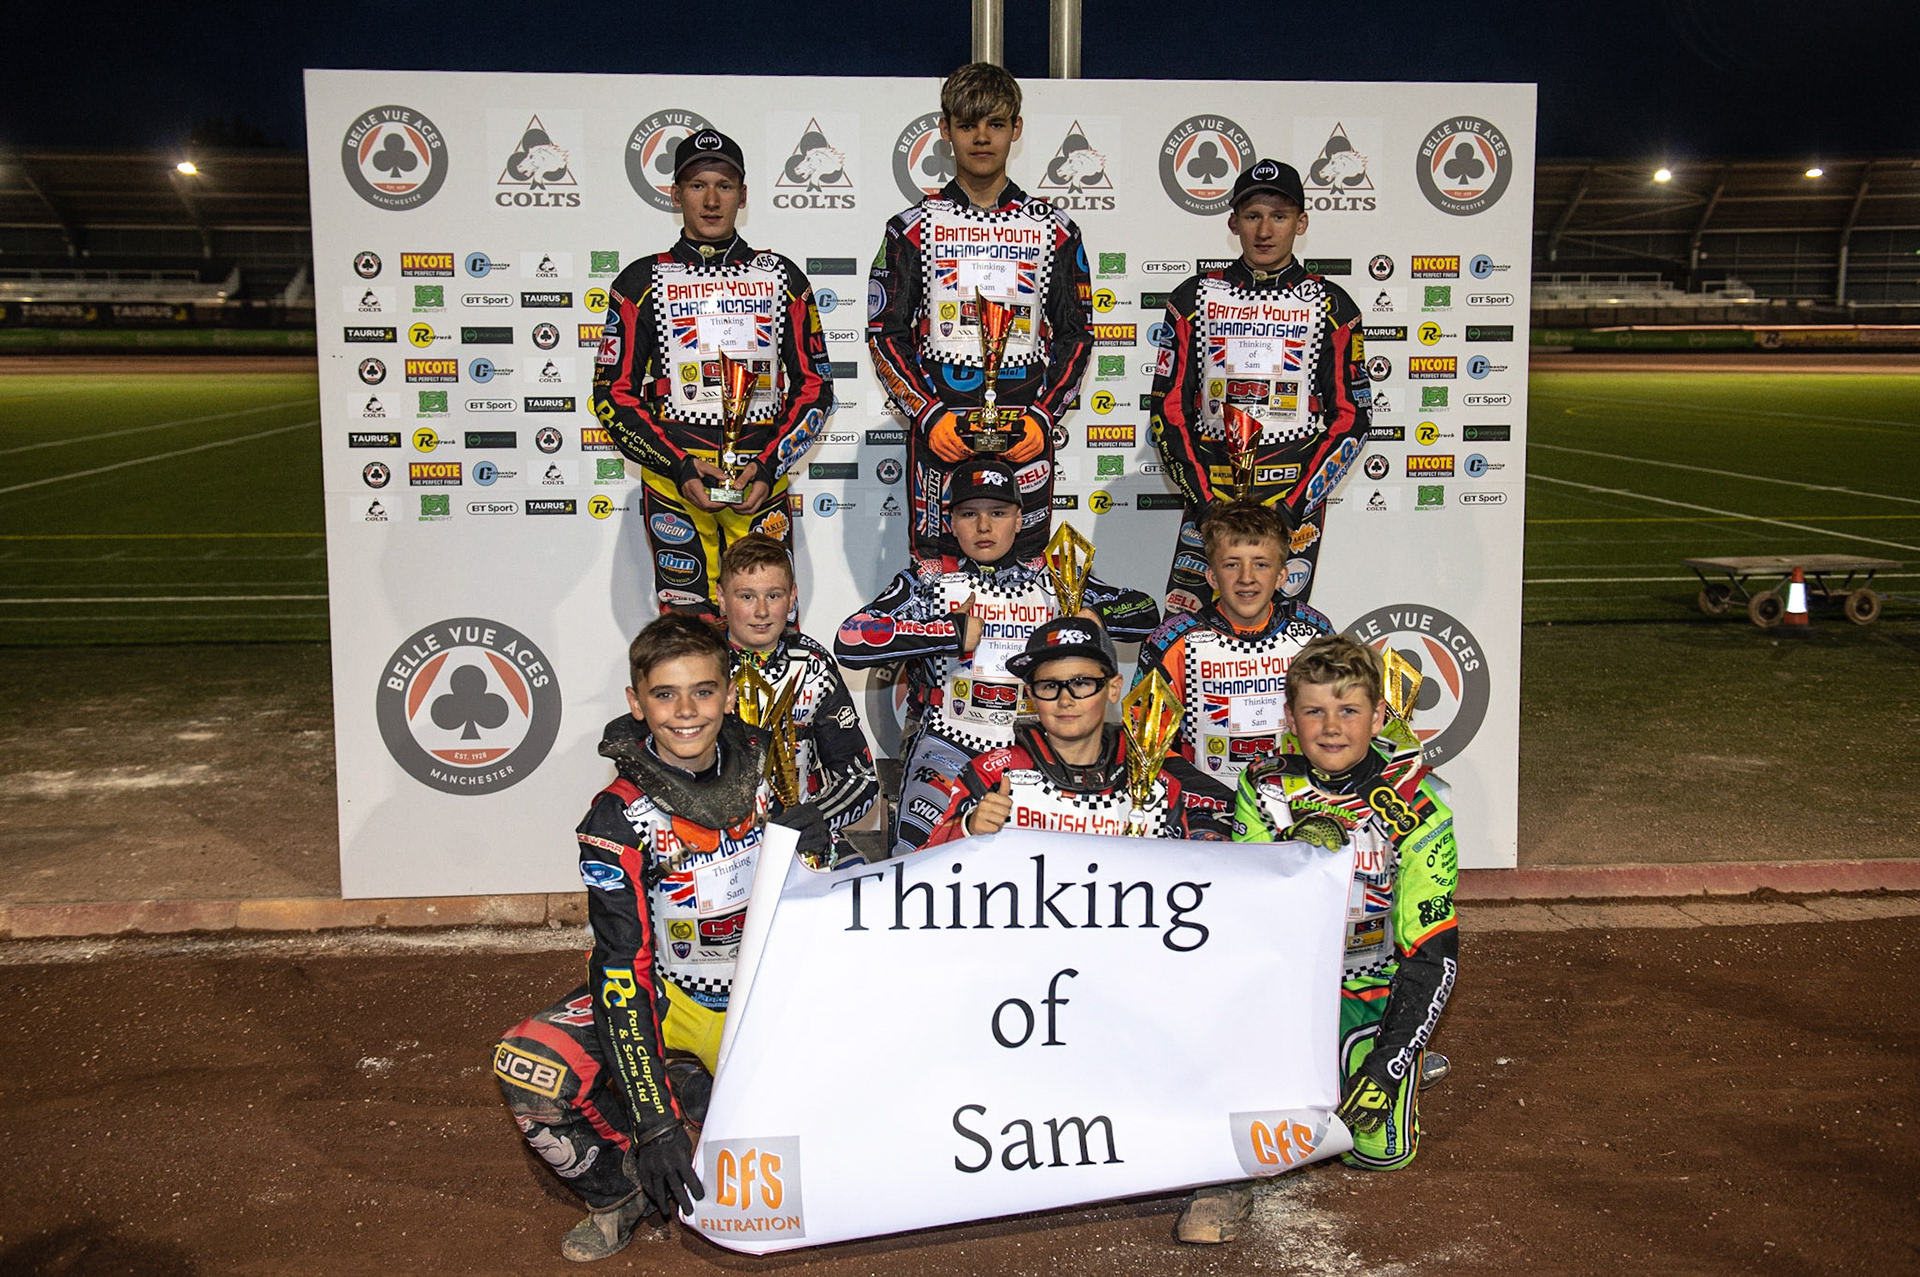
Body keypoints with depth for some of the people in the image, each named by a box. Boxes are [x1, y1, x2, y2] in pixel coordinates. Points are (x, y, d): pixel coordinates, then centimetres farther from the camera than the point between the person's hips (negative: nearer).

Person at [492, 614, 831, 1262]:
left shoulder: (756, 761, -6)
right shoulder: (619, 820, -17)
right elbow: (622, 968, -22)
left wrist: (810, 845, -14)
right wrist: (653, 1124, -29)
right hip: (669, 997, -3)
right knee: (527, 1068, -26)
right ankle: (622, 1190, 1)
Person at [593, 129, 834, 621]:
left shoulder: (781, 277, 10)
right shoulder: (643, 282, 6)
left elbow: (816, 384, 8)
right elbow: (613, 394, 2)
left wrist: (769, 466, -7)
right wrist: (680, 467, -12)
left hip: (763, 479, 1)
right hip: (673, 481, -1)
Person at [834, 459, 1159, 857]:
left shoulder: (1052, 578, 12)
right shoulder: (929, 580, 6)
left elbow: (1146, 614, 17)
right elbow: (850, 642, -9)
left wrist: (1095, 616, -5)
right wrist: (953, 633, -13)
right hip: (946, 745, -2)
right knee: (919, 853, -21)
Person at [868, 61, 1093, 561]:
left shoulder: (1053, 228, 10)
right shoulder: (914, 227, 7)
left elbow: (1076, 336, 10)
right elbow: (884, 334, 4)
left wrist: (1042, 417, -5)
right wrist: (928, 416, -10)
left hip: (1027, 440, 1)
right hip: (937, 439, -1)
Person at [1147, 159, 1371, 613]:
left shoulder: (1331, 305, 6)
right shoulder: (1195, 297, 8)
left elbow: (1352, 417, 2)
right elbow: (1167, 407, 5)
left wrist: (1291, 507, -10)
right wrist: (1205, 501, -7)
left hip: (1295, 495, -1)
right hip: (1210, 492, 1)